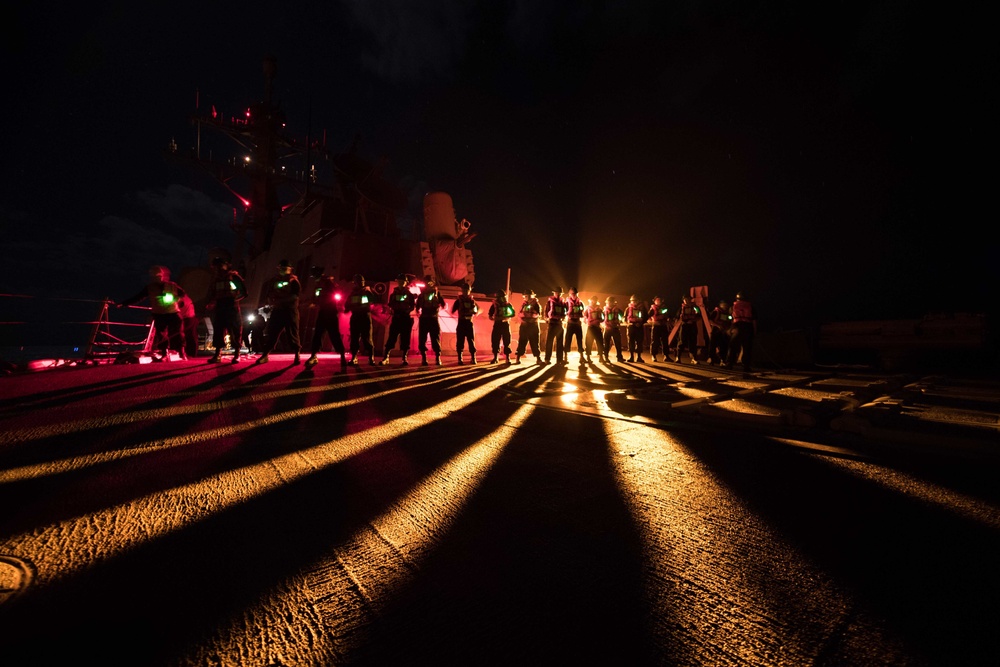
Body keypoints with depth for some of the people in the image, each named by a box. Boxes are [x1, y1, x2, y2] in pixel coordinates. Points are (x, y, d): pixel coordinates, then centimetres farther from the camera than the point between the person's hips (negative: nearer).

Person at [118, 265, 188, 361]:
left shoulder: (172, 285, 0)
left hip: (173, 313, -2)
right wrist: (123, 304, -7)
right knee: (160, 335, 1)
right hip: (159, 315, 2)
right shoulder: (149, 288, 2)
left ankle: (181, 353, 7)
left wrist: (176, 298, -11)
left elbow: (183, 294, 7)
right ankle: (165, 354, 8)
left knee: (177, 334, -1)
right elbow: (137, 297, 0)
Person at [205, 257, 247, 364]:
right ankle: (217, 354, 6)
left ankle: (237, 355, 0)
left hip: (231, 307, -4)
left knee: (235, 330, -5)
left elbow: (243, 291, -2)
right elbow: (211, 294, 18)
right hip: (219, 307, 5)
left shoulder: (233, 276, 3)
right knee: (218, 330, 3)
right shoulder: (215, 278, 16)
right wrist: (209, 303, 2)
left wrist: (235, 299, -14)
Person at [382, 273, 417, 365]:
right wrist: (402, 306, -12)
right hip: (396, 317, 0)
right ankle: (385, 357, -3)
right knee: (392, 337, -6)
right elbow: (391, 306, 7)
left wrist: (407, 310, -15)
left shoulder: (410, 294, 10)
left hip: (406, 318, 0)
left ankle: (404, 358, 3)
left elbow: (413, 306, 5)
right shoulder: (393, 294, 13)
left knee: (405, 339, -1)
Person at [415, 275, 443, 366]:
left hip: (434, 319, -1)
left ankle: (438, 358, -5)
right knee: (422, 339, -3)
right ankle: (423, 359, 0)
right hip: (424, 319, 1)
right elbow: (417, 308, 8)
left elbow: (444, 306, 5)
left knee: (436, 339, -5)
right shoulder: (421, 294, 11)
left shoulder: (437, 293, 9)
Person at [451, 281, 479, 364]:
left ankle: (473, 358, 8)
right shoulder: (459, 300, 2)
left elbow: (478, 309, 11)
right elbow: (452, 311, -3)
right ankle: (460, 359, 5)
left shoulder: (472, 300, 7)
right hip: (461, 323, -1)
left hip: (469, 322, 1)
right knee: (460, 341, -1)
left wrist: (475, 312, -10)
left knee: (471, 341, 2)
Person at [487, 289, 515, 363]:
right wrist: (495, 318, -19)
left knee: (507, 342, -1)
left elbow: (513, 314, -2)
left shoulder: (508, 304, 3)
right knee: (495, 341, 0)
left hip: (505, 325, 0)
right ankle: (495, 357, 10)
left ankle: (508, 357, 4)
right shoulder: (494, 304, 3)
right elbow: (490, 316, 2)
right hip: (497, 325, 0)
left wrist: (505, 318, -18)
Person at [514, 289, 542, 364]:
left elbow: (538, 314, -7)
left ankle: (538, 358, 2)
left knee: (535, 342, 0)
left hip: (534, 325, -1)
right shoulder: (523, 303, 8)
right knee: (522, 342, 1)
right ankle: (517, 358, 5)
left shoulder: (536, 304, 3)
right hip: (524, 324, 1)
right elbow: (519, 313, 4)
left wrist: (532, 315, -22)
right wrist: (524, 314, -16)